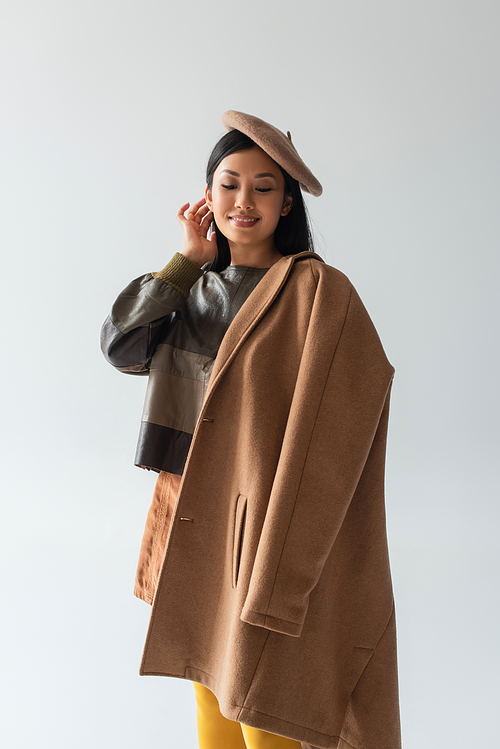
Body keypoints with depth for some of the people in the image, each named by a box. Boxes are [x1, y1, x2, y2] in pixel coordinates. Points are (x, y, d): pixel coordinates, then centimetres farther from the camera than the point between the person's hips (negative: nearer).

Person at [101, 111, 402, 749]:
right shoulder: (198, 289, 11)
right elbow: (121, 347, -3)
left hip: (266, 531, -6)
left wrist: (274, 580, -19)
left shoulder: (316, 290, -10)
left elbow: (325, 440, -15)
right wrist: (188, 260, -5)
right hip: (195, 526, 6)